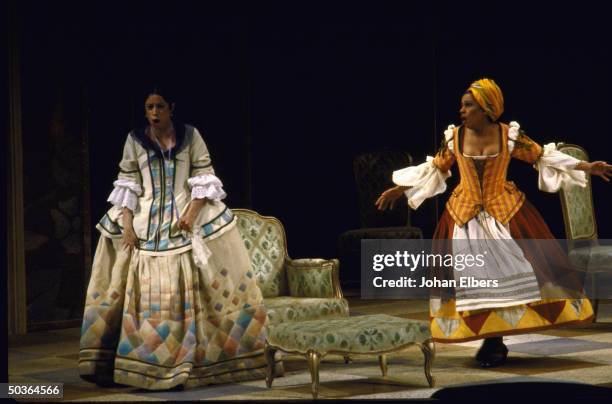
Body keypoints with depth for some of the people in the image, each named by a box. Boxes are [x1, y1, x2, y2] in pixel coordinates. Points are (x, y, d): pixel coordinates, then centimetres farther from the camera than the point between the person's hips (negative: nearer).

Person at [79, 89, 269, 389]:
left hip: (187, 218, -1)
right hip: (144, 222, 1)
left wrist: (192, 212, -14)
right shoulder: (135, 139, 4)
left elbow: (204, 178, -1)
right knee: (143, 291, -2)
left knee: (187, 291, -3)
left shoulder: (190, 135, 1)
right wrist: (127, 224, -8)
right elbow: (127, 185, 2)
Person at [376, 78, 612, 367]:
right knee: (473, 276, 0)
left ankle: (495, 338, 7)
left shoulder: (509, 136, -8)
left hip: (505, 212, -1)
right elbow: (434, 169, 9)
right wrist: (398, 190, 11)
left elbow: (543, 157, -1)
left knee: (511, 272, -4)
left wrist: (587, 167, -5)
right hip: (465, 216, 1)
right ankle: (491, 340, 9)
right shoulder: (454, 137, -3)